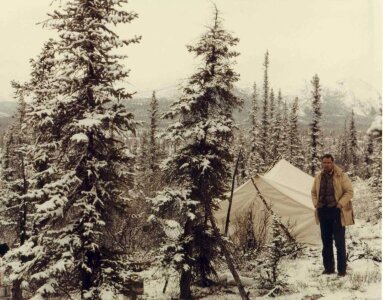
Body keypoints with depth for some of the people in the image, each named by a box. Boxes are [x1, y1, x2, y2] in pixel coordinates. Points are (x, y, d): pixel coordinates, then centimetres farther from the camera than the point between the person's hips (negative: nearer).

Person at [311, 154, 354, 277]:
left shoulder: (341, 176, -6)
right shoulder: (318, 177, 9)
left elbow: (349, 191, -8)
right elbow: (313, 192, 20)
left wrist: (340, 204, -15)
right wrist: (316, 204, 5)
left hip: (337, 212, -5)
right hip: (323, 211, 5)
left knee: (340, 242, -2)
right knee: (326, 242, 11)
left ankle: (342, 269, 5)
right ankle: (328, 268, 21)